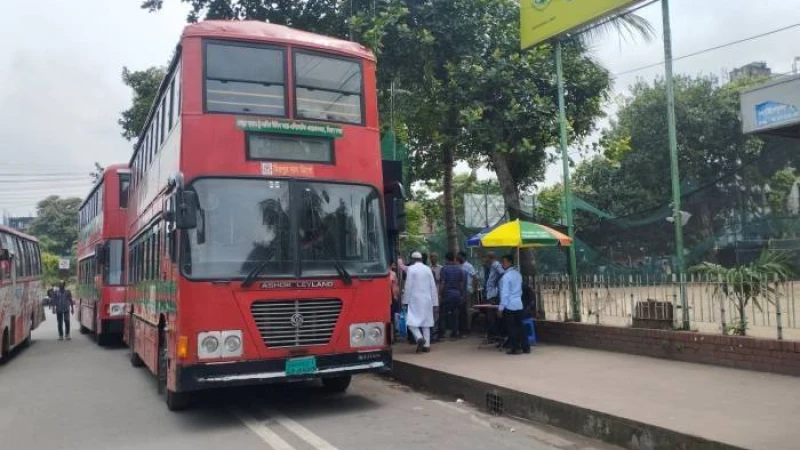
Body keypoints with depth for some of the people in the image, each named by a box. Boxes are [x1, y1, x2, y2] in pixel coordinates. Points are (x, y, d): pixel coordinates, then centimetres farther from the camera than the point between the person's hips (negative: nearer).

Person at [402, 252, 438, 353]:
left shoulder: (411, 269, -4)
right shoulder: (428, 269, 8)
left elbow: (408, 286, -9)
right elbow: (433, 287, 7)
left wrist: (405, 301, -5)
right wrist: (435, 303, 11)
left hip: (415, 299, -4)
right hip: (427, 300, 4)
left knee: (412, 321, 0)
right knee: (426, 321, 11)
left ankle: (419, 338, -23)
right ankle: (427, 345, 9)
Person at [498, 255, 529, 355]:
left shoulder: (506, 276, -15)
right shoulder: (518, 274, 10)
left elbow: (505, 293, -17)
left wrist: (501, 307, -14)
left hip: (509, 305, -7)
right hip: (518, 304, 7)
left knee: (511, 328, 1)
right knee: (520, 326, 12)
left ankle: (515, 348, 5)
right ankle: (525, 347, 13)